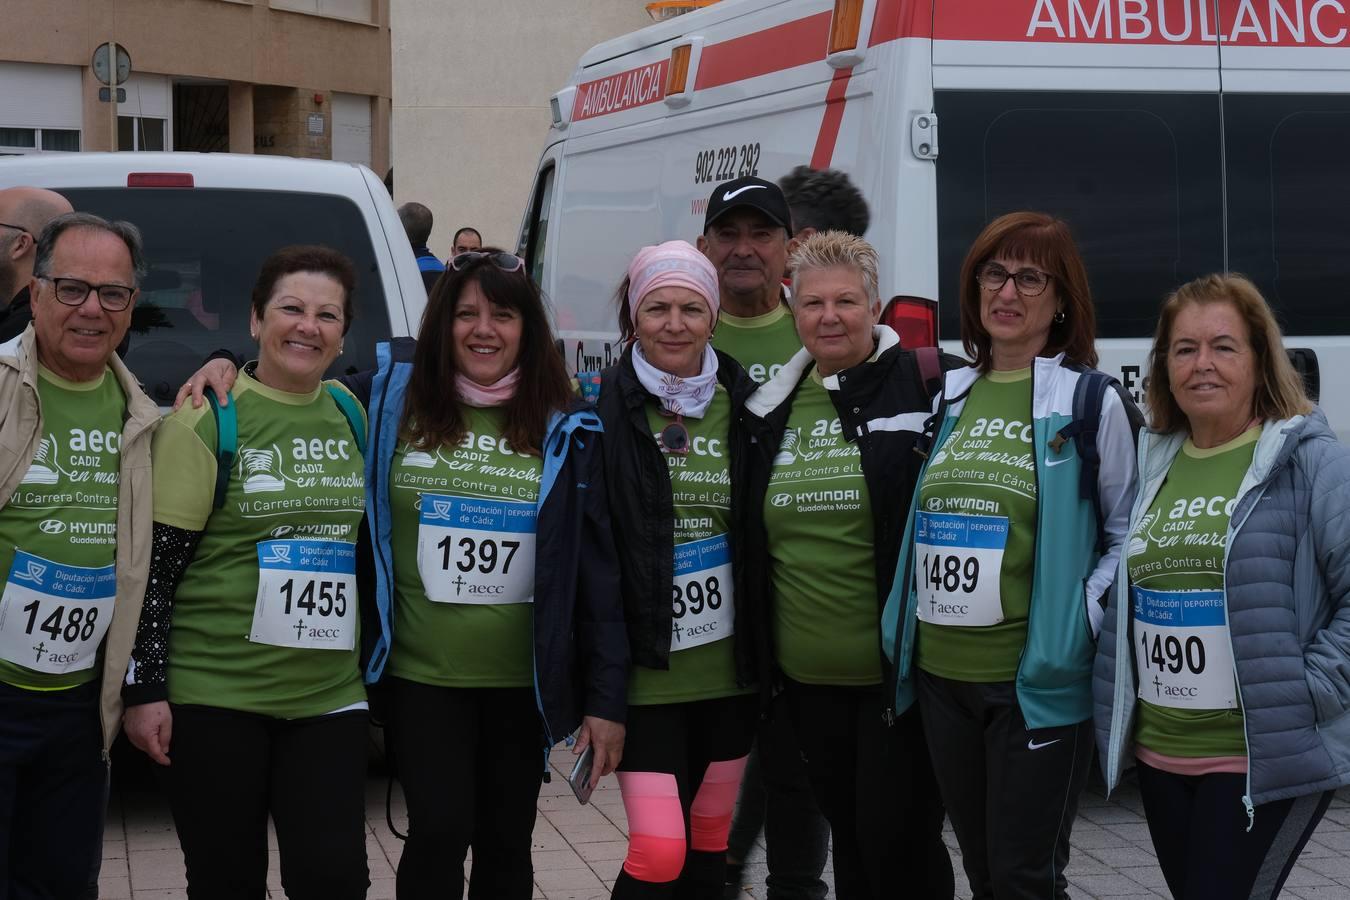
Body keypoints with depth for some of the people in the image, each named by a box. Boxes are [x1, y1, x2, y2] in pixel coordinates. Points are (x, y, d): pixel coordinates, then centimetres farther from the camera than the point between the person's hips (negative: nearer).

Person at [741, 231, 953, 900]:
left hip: (896, 670, -5)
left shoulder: (920, 388, -6)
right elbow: (750, 540, 19)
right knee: (848, 837, 15)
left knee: (897, 840, -4)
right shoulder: (771, 410, 10)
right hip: (809, 677, 5)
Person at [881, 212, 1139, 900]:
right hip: (940, 674, 6)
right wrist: (904, 626, 9)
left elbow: (1127, 533, -1)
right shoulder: (949, 397, 10)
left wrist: (1081, 622, -12)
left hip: (1038, 682, -5)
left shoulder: (1091, 401, -5)